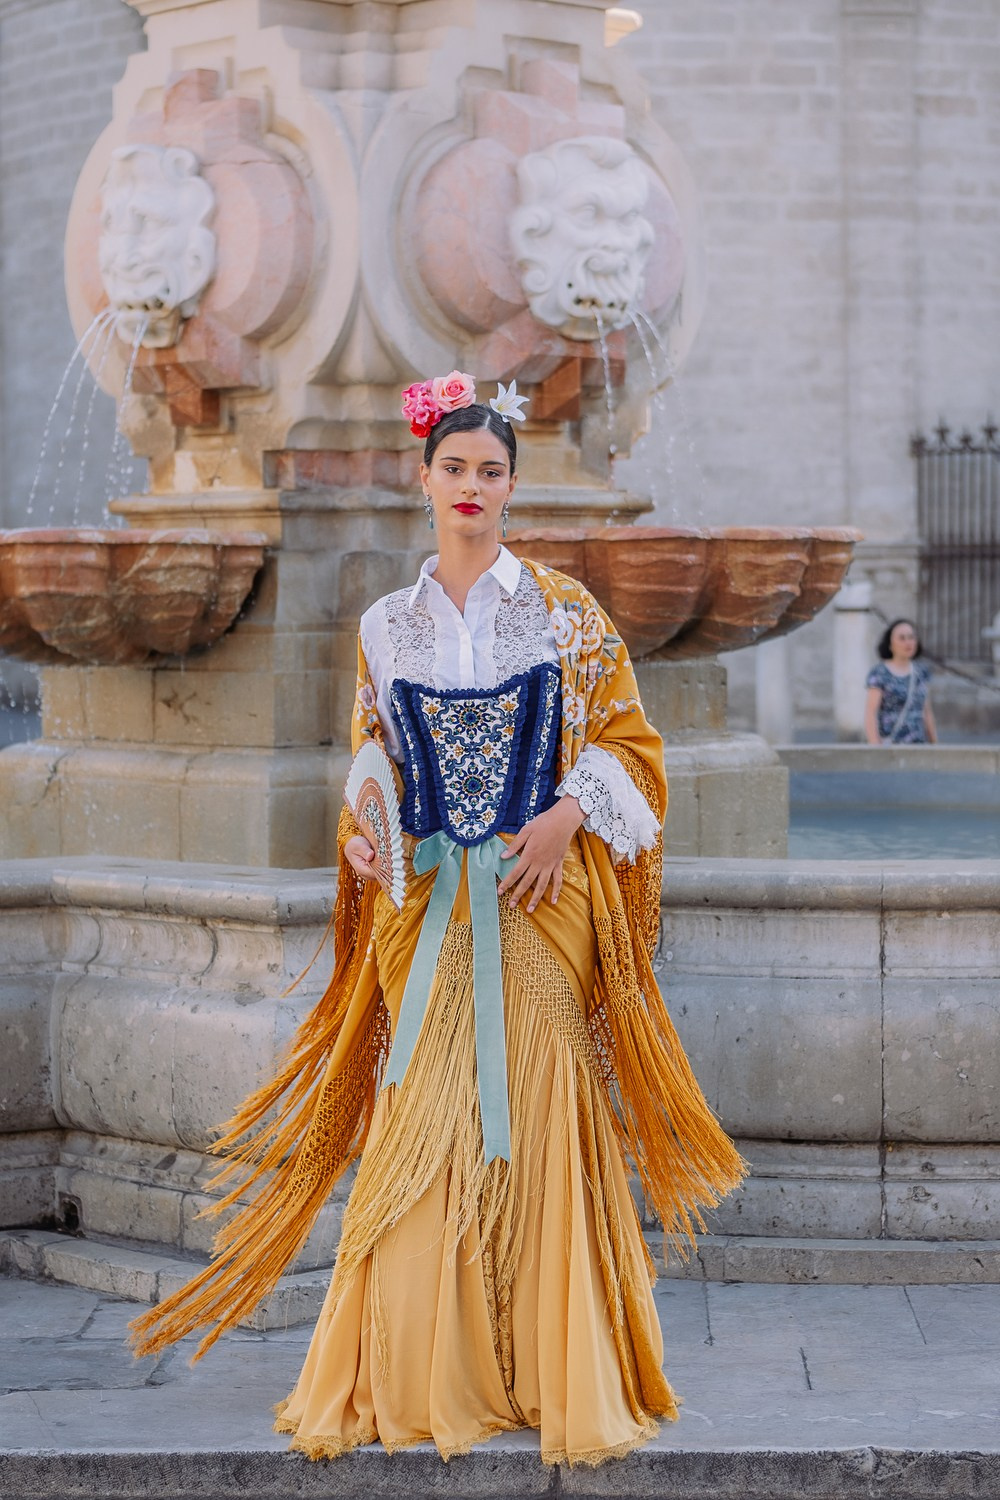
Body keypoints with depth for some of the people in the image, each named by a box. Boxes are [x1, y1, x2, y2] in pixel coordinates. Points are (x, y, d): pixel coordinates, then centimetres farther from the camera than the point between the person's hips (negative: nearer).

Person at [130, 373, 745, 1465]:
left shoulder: (563, 612, 3)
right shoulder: (386, 627, 11)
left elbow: (627, 741, 4)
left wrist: (568, 815, -12)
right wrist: (366, 828, -3)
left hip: (539, 903, -2)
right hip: (426, 911, 2)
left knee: (538, 1118, -4)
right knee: (421, 1124, -1)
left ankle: (558, 1373, 3)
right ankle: (419, 1376, 6)